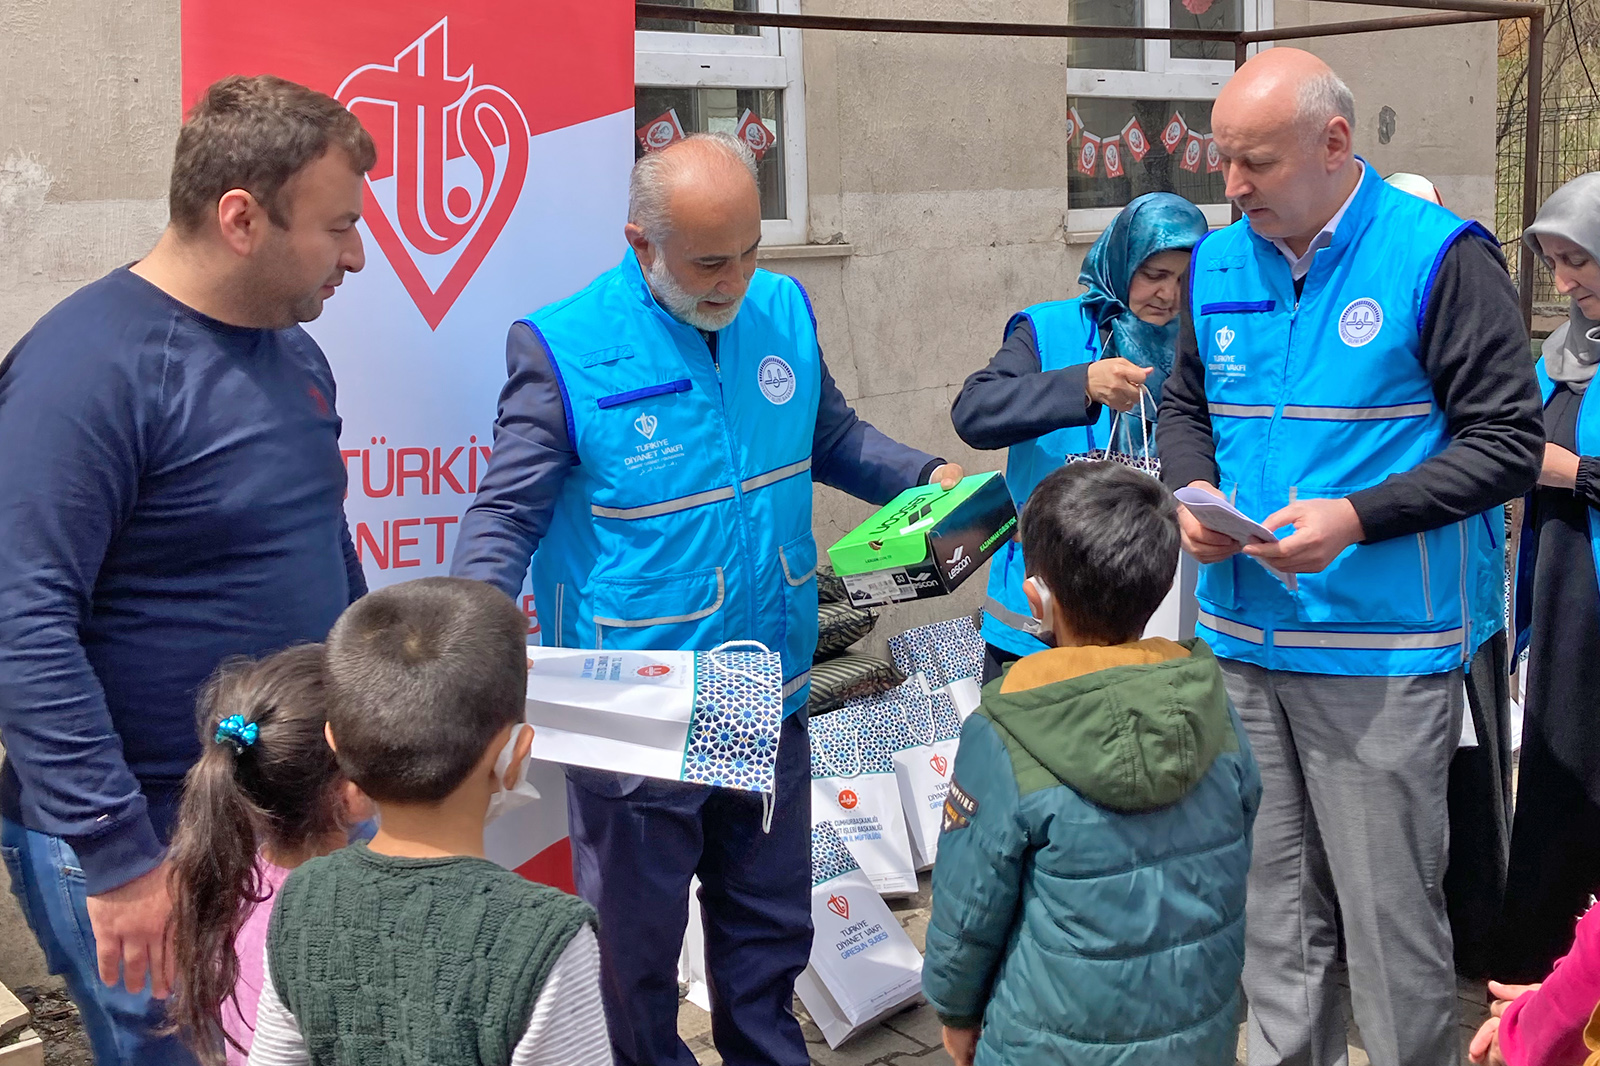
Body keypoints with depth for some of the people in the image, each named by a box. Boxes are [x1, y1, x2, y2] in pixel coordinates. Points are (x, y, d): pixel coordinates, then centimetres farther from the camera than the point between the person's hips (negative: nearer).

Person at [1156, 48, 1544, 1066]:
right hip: (1242, 633, 6)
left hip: (1383, 650, -5)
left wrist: (1357, 517, -22)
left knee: (1390, 915, 1)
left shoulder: (1441, 256, -10)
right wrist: (1194, 492, -4)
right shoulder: (1219, 264, 7)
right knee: (1278, 904, 16)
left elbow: (1508, 441, -10)